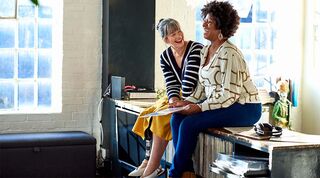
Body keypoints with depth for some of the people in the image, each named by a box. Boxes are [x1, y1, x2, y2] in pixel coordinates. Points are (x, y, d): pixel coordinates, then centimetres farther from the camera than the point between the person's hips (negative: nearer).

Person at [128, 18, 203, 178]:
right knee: (149, 113, -9)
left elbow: (190, 81, -22)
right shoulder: (165, 56, 5)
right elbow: (171, 84, 0)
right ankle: (148, 161, -12)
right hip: (179, 96, 8)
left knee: (162, 116, -24)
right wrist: (173, 99, -20)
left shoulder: (196, 49, -16)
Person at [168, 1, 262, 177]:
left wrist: (199, 108, -22)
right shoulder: (205, 50, 9)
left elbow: (229, 95, -22)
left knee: (189, 123, -22)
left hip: (244, 108, -9)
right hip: (215, 103, 9)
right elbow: (202, 86, 15)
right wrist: (187, 102, -1)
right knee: (176, 118, -10)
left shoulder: (229, 54, -19)